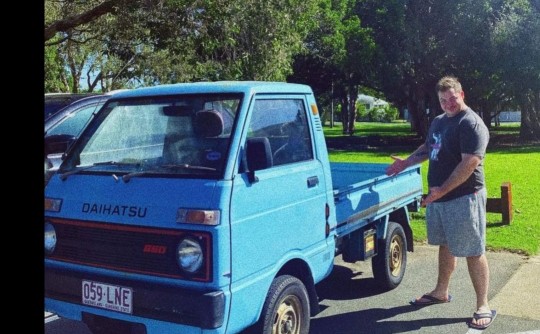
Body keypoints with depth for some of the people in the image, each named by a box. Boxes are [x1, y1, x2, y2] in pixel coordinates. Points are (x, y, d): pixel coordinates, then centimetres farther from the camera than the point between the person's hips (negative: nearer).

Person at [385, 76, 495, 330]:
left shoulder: (472, 124, -16)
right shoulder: (438, 122, 12)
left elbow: (470, 163, -24)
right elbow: (427, 148, 28)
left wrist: (442, 190, -26)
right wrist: (405, 163, 17)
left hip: (464, 197, -8)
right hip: (438, 196, 8)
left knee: (473, 252, -2)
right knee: (445, 246, 19)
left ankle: (483, 307, 8)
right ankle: (441, 292, 33)